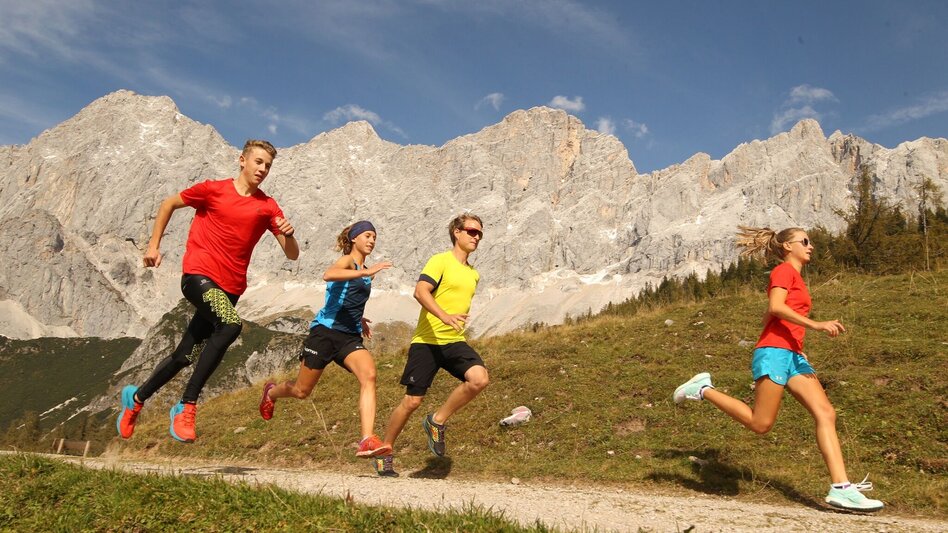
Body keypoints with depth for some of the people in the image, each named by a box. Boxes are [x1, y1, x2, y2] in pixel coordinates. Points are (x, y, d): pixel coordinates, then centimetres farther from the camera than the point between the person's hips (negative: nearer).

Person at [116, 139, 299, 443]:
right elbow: (169, 203, 16)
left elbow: (292, 254, 4)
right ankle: (186, 406, -24)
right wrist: (154, 245, 11)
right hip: (198, 274, -4)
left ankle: (136, 398, 37)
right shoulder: (214, 189, 1)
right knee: (231, 325, -32)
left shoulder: (267, 207, 7)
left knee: (184, 356, 11)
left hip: (229, 288, 4)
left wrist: (288, 234, -17)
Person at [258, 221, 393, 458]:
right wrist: (365, 272, -40)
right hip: (325, 332, -6)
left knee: (369, 375, -24)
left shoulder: (363, 271, 18)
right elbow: (328, 275, -31)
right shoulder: (347, 260, -6)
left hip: (350, 337, 6)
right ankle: (271, 392, 44)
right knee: (302, 390, 9)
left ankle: (367, 441, -31)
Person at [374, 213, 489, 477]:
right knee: (412, 400, -3)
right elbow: (420, 291, -20)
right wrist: (445, 316, -33)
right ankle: (384, 452, 18)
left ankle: (437, 421, -1)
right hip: (427, 341, -6)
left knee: (479, 378, -22)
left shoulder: (474, 274, 18)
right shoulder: (440, 261, -5)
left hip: (455, 342, 6)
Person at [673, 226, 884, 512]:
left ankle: (841, 488, -10)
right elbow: (775, 307, -18)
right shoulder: (784, 270, -1)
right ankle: (704, 389, 7)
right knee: (761, 423, -7)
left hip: (793, 356, 9)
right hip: (774, 352, -9)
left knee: (826, 414, -6)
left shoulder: (796, 278, 26)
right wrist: (815, 324, -24)